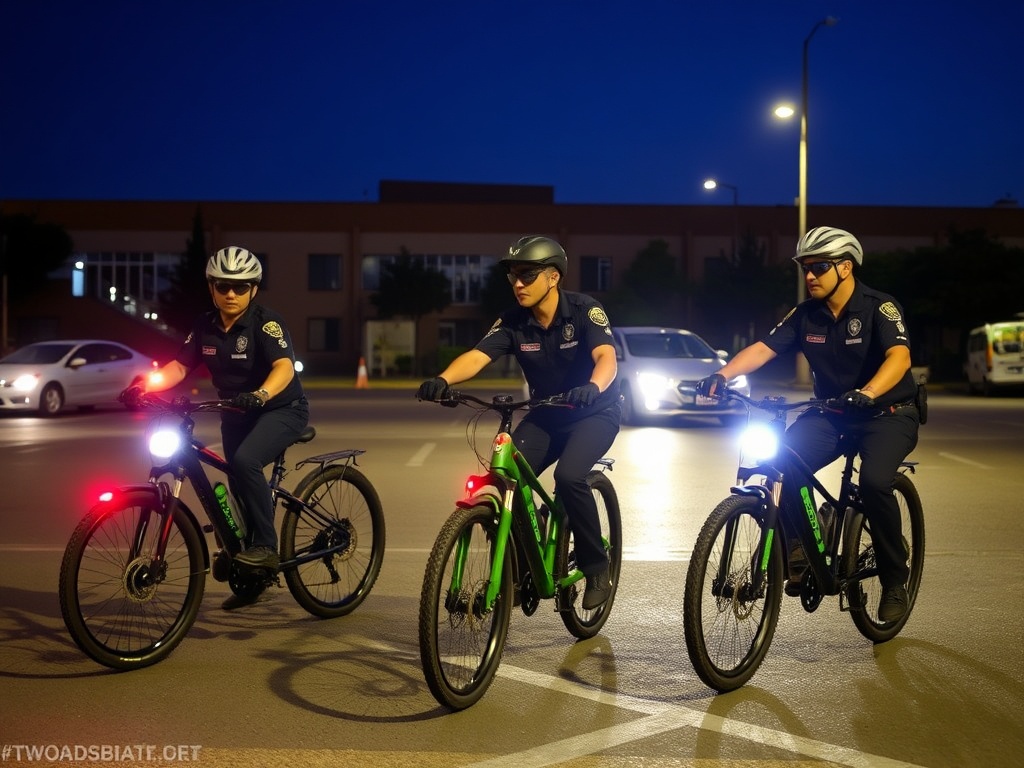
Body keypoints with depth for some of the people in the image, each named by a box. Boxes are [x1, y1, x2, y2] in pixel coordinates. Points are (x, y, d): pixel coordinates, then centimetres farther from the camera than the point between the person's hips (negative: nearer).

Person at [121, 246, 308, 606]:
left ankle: (266, 547, -20)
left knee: (245, 460, -32)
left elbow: (284, 366, -34)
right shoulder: (206, 326, -2)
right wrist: (144, 386, -21)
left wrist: (259, 395, -52)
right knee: (239, 487, 11)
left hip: (281, 408, -7)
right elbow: (179, 366, -3)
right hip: (236, 414, 7)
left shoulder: (265, 322, -20)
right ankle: (252, 577, 27)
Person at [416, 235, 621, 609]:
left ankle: (596, 568, -11)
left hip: (594, 412, -4)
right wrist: (442, 380, -44)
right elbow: (477, 356, -23)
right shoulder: (513, 322, -9)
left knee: (568, 476, -30)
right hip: (545, 414, 4)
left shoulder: (584, 311, -20)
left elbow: (606, 358, -35)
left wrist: (592, 387, -58)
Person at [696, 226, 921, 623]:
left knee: (874, 481, -30)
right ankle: (800, 549, -6)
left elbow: (899, 356, -32)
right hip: (831, 413, 5)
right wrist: (722, 375, -29)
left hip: (888, 413, -4)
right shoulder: (805, 315, -1)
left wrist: (867, 393, -51)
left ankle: (894, 579, -9)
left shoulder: (879, 307, -15)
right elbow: (762, 348, -10)